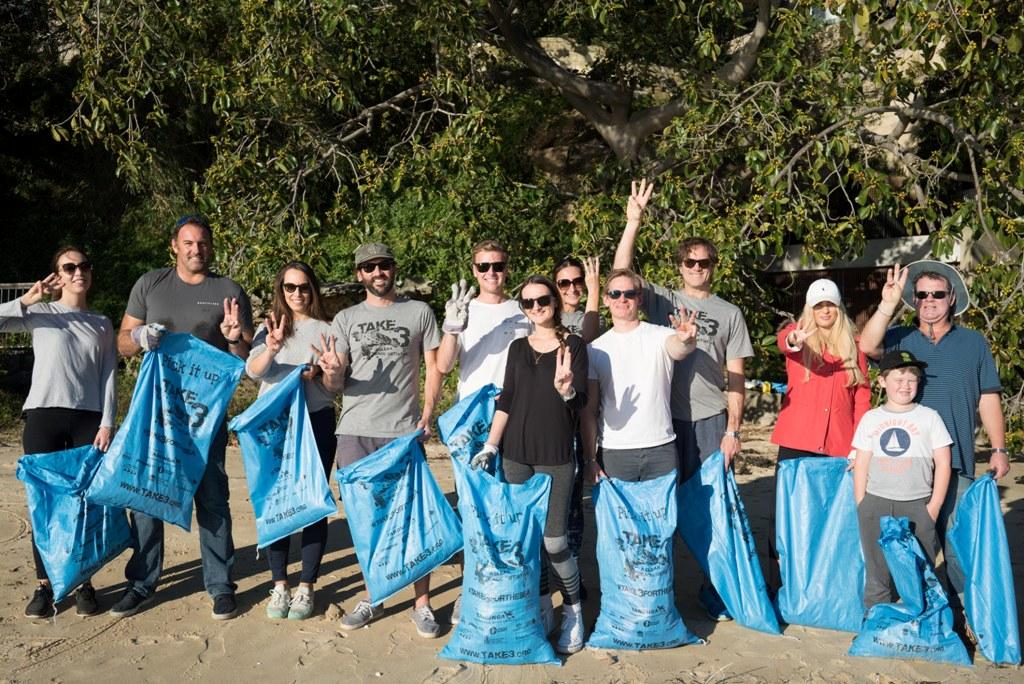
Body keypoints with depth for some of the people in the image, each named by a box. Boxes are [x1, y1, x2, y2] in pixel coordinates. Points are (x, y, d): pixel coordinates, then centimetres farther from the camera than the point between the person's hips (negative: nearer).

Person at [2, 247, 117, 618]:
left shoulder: (102, 324, 14)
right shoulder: (40, 313, 8)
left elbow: (109, 378, 8)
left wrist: (107, 424, -2)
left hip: (88, 418, 1)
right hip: (43, 415, -1)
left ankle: (83, 582, 10)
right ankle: (44, 585, 8)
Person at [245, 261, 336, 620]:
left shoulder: (326, 330, 5)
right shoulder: (269, 328, 9)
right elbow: (252, 371, -9)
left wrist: (319, 374, -18)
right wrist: (270, 349, -30)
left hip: (317, 421, -1)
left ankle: (306, 587, 10)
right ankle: (279, 584, 15)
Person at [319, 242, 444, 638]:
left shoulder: (419, 313, 7)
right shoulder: (346, 319, 11)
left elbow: (433, 367, 7)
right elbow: (336, 384, 7)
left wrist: (427, 415, -6)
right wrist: (332, 373, -17)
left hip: (404, 431, -2)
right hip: (354, 432, 2)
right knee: (364, 518, 8)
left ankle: (422, 605, 8)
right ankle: (372, 598, 22)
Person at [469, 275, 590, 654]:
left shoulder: (573, 345, -3)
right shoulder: (518, 347, 9)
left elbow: (580, 402, -9)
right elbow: (505, 401, 12)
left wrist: (566, 389, -30)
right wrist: (489, 446, 8)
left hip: (557, 456, -4)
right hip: (516, 454, 4)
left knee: (554, 541, -6)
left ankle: (573, 610, 15)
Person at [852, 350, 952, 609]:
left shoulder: (929, 417, 2)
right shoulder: (871, 418, 6)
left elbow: (943, 464, 1)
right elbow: (861, 465, 6)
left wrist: (933, 507, -4)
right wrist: (861, 507, 1)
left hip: (917, 505, -1)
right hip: (876, 503, 1)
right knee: (876, 573, 9)